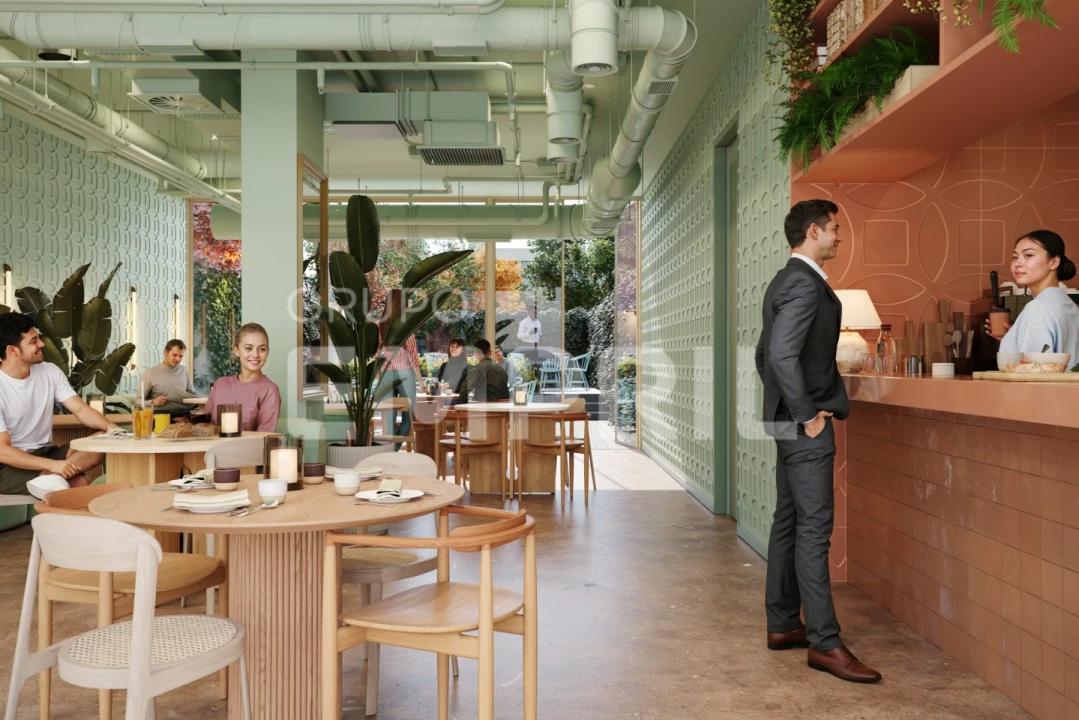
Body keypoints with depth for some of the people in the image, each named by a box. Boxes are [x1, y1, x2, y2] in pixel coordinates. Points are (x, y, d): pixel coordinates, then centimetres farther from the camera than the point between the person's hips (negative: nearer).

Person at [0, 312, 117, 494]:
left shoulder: (50, 371, 2)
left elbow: (81, 410, -2)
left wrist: (110, 427, -24)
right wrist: (51, 465, -34)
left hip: (45, 453, 7)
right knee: (78, 482, -33)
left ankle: (49, 478, -28)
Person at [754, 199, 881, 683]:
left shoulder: (785, 281, 17)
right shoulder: (806, 283, -15)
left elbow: (764, 354, 21)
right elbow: (782, 354, -26)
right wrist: (807, 415, -19)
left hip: (788, 419, 11)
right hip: (805, 424, -11)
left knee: (788, 522, 13)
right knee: (814, 528, -7)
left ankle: (782, 625, 22)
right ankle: (824, 642, -1)